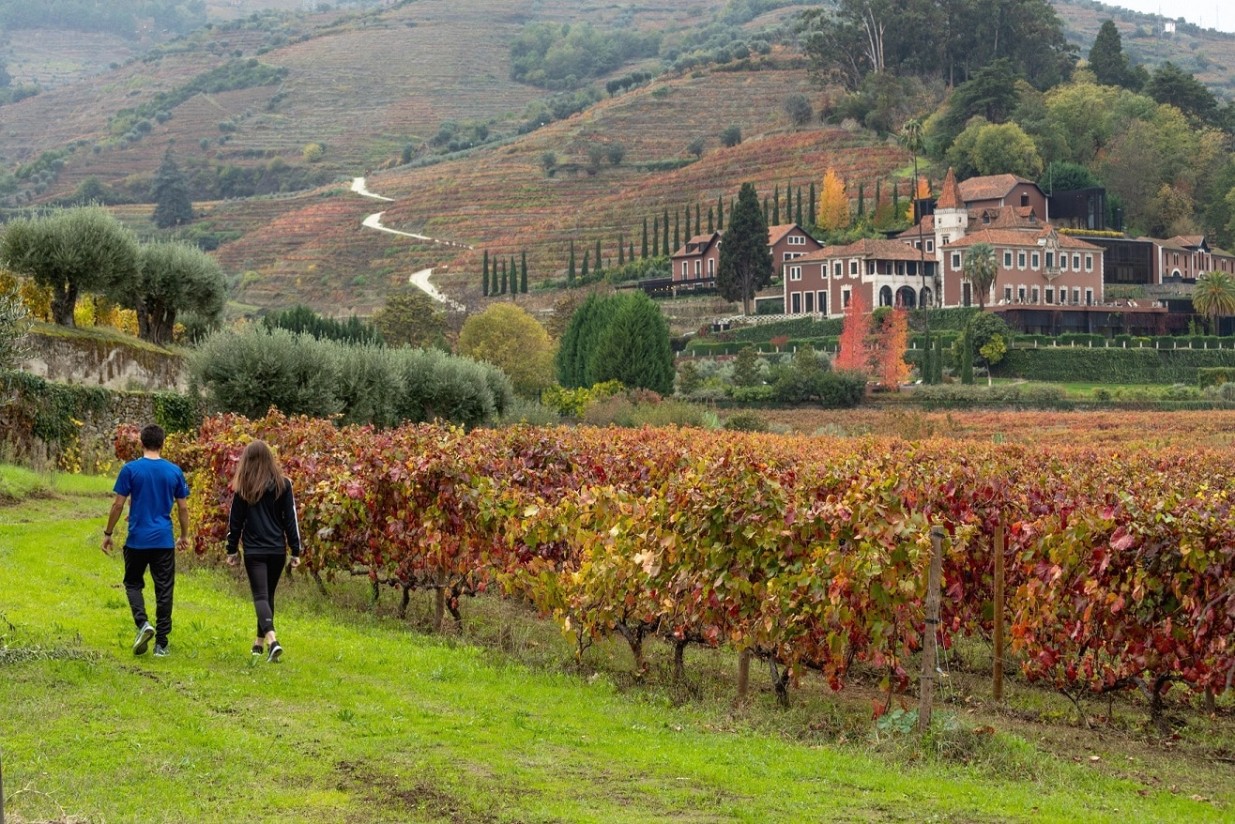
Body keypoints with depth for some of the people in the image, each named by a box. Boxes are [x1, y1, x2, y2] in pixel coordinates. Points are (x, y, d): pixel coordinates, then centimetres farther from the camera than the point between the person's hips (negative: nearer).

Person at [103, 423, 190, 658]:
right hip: (164, 541, 1)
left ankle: (143, 623, -9)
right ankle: (161, 644, 7)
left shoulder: (130, 469, -5)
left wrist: (108, 534, 6)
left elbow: (118, 505, -5)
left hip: (137, 540, -1)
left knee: (133, 584, 15)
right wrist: (184, 536, 19)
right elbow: (183, 508, 6)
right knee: (164, 590, 6)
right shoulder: (174, 471, 2)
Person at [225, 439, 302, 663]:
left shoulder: (243, 488, -2)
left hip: (253, 550, -2)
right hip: (277, 550, 3)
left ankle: (271, 639, -28)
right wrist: (295, 550, 6)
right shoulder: (283, 484, 1)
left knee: (260, 596, -6)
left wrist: (232, 550, 11)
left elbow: (235, 520, 1)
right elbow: (290, 519, 2)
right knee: (269, 595, 17)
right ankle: (260, 642, 27)